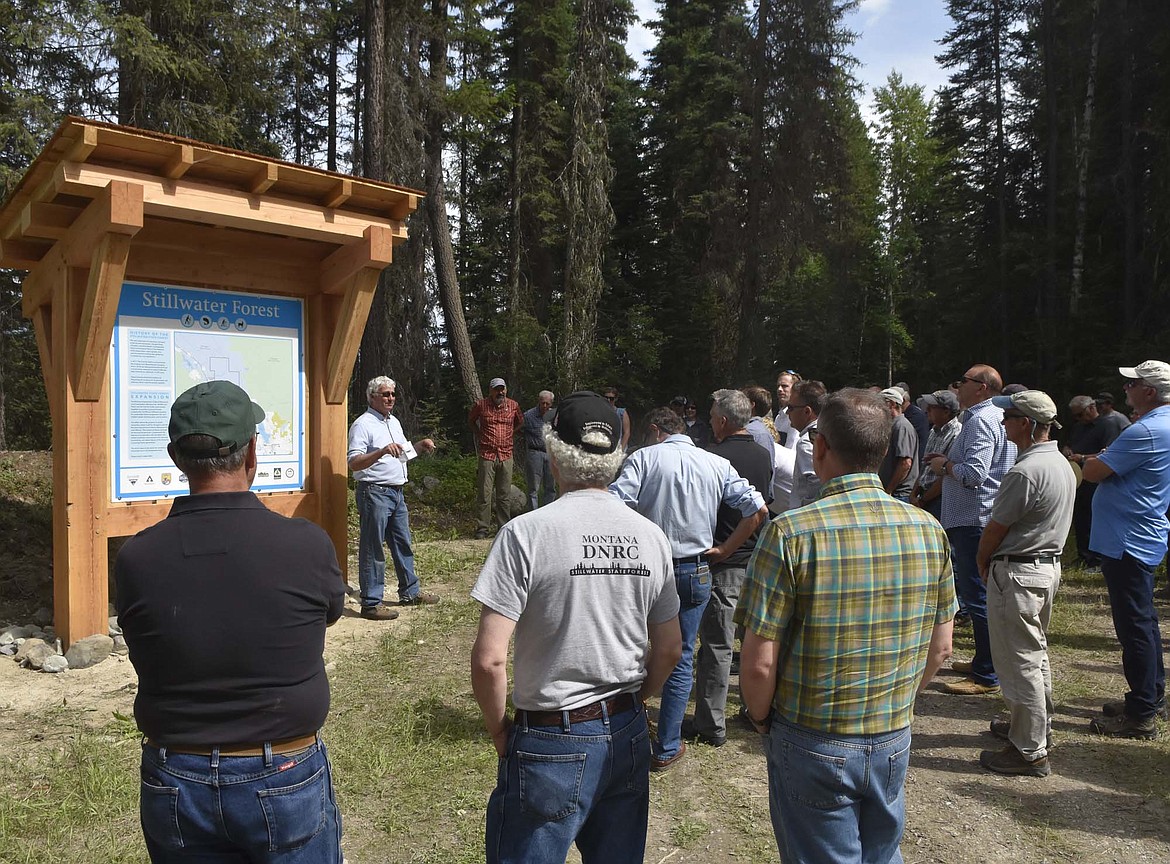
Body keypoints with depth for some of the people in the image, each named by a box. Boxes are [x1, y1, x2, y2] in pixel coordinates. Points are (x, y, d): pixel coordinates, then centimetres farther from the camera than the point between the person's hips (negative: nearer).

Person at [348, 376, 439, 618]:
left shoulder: (394, 422, 15)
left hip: (396, 491, 9)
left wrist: (420, 445, 10)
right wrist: (382, 451, -34)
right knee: (372, 550, -3)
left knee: (403, 544, 17)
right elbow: (353, 463, -22)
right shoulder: (363, 424, -13)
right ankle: (371, 603, 3)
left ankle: (410, 592, 29)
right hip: (374, 492, -9)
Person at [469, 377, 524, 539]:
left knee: (504, 495, 7)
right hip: (487, 455, -2)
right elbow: (471, 421, 19)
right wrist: (480, 435, 10)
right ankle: (482, 528, 3)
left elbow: (520, 422, 25)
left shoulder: (513, 405, 6)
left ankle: (504, 528, 15)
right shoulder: (481, 405, 0)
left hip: (506, 456, 2)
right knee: (484, 494, -4)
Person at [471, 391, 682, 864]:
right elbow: (669, 649, 6)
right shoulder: (649, 535, -2)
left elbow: (488, 659, -18)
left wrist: (500, 731, -2)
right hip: (628, 737, 5)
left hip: (552, 743, -4)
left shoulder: (527, 532, -17)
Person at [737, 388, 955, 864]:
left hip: (813, 746, -4)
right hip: (894, 740, 5)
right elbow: (939, 648, 4)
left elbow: (759, 663, -20)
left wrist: (762, 719, -1)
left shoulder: (791, 532, -22)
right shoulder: (929, 530, -6)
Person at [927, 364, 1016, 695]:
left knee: (978, 596, -6)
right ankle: (984, 660, 29)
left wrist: (945, 465, -9)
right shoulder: (998, 417, 17)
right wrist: (951, 462, 11)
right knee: (981, 593, 19)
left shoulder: (980, 421, -16)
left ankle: (986, 676, 0)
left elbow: (974, 474, -26)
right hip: (988, 517, 11)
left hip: (974, 520, -11)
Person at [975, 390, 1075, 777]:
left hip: (1018, 574, -10)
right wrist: (993, 561, 16)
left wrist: (982, 562, 3)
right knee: (1035, 652, 23)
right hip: (1049, 566, 10)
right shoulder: (1062, 463, 8)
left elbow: (995, 528, -16)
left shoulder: (1026, 471, -25)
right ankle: (1037, 724, 38)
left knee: (1018, 661, -1)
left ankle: (1030, 752, 8)